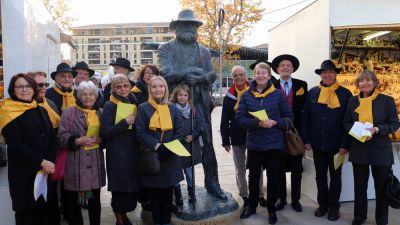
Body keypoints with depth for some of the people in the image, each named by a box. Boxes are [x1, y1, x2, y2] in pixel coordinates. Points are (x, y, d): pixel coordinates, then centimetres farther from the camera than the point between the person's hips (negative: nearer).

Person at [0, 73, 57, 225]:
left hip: (46, 170, 5)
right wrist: (41, 162, -18)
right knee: (25, 212, 5)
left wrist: (50, 162, -9)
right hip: (23, 172, -5)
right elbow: (16, 146, -15)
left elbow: (52, 138, 6)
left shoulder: (41, 111, 10)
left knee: (43, 210, 12)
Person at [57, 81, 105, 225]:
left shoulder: (101, 113, 9)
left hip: (95, 163, 3)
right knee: (74, 201, 5)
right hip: (75, 164, -3)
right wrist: (78, 141, -21)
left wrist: (99, 139, -10)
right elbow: (62, 137, -6)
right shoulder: (68, 112, -3)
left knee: (95, 200, 13)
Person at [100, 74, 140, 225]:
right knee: (120, 188, -1)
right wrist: (125, 122, -20)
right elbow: (105, 133, -16)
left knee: (133, 187, 8)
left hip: (133, 153, 5)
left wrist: (135, 121, 0)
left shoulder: (133, 103, 11)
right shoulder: (109, 106, -6)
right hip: (117, 155, -5)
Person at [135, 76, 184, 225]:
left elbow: (179, 131, 4)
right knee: (155, 194, 7)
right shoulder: (143, 108, -2)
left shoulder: (173, 109, 8)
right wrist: (157, 146, -19)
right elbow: (141, 133, -7)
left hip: (170, 157, 3)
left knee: (168, 193, 11)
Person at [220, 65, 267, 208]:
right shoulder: (229, 97, 0)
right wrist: (225, 140, -2)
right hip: (237, 137, 1)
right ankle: (244, 195, 24)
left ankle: (259, 194, 24)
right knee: (240, 168, 11)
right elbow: (224, 121, 1)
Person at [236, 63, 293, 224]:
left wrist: (275, 122, -17)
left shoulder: (278, 95, -1)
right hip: (254, 144, 1)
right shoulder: (246, 96, 1)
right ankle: (252, 206, 32)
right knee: (253, 176, 13)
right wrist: (258, 123, -21)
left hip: (274, 144, -1)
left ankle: (271, 209, 26)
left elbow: (289, 117, 1)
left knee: (273, 178, 8)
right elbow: (240, 119, -5)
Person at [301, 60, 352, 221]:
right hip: (317, 144, 2)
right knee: (320, 176, 13)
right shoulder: (312, 93, 3)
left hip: (336, 144, -2)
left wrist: (345, 144, -11)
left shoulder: (345, 94, -4)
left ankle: (334, 206, 27)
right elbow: (305, 118, 3)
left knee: (335, 177, 12)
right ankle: (322, 204, 28)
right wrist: (306, 139, -2)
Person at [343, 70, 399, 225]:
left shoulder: (387, 100, -5)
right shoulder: (353, 101, 5)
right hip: (358, 150, 3)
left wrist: (376, 129, -20)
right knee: (359, 186, 13)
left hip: (380, 151, -2)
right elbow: (346, 122, 9)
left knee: (382, 187, 8)